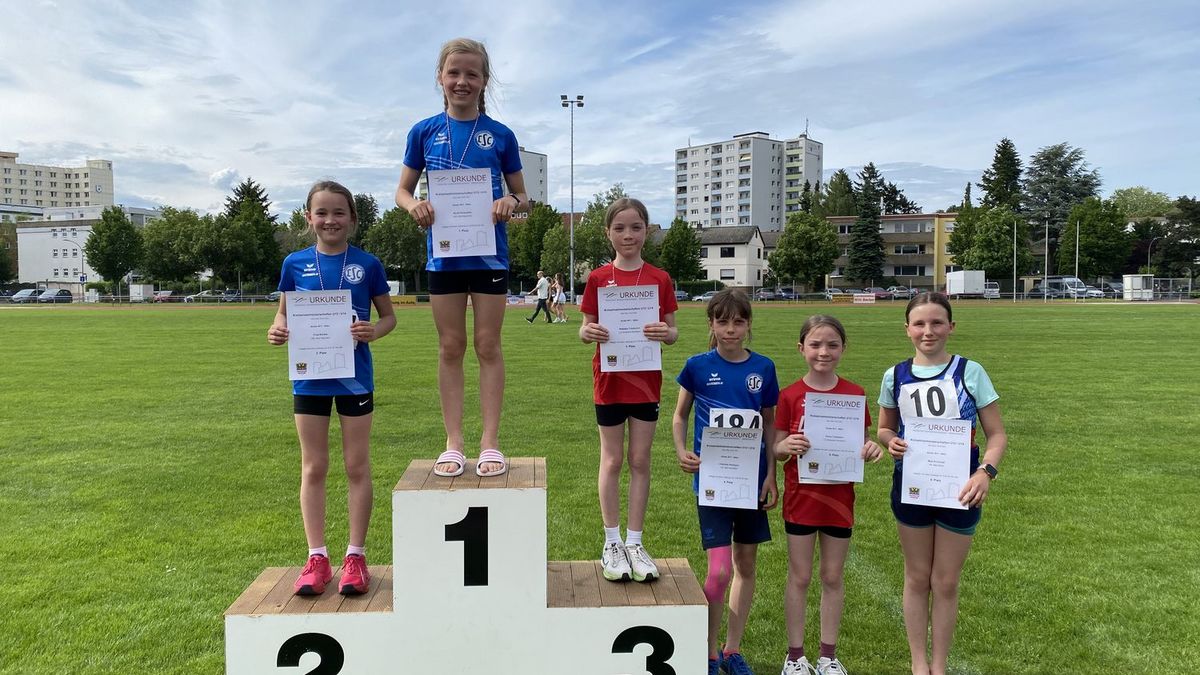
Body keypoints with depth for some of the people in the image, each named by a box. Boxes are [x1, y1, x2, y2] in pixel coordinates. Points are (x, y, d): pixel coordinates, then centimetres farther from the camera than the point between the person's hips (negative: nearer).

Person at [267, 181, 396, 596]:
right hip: (309, 376, 2)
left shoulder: (367, 264, -2)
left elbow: (388, 316, 4)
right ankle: (317, 558, 19)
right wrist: (278, 330, -13)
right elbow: (284, 313, 10)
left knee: (357, 465, 6)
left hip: (354, 375, -1)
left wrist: (373, 332, -17)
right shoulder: (295, 264, 2)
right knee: (313, 467, 8)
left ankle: (355, 556, 17)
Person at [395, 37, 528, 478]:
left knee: (488, 346, 3)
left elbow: (524, 199, 6)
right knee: (450, 348, 6)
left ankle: (490, 442, 10)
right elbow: (402, 190, 9)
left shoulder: (500, 136, 2)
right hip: (443, 251, 1)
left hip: (489, 252, -1)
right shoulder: (425, 132, 4)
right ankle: (454, 443, 14)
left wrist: (511, 203, -17)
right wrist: (414, 205, -14)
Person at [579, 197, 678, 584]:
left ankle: (634, 543, 19)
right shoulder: (598, 278, -1)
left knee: (640, 461, 8)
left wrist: (667, 332, -20)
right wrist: (588, 332, -22)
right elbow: (586, 330, 1)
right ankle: (612, 543, 18)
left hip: (646, 380, 1)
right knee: (612, 460, 7)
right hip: (609, 379, -1)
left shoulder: (659, 279, 1)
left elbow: (671, 330, 3)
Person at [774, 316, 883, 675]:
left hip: (839, 497, 2)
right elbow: (776, 450, -2)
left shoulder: (855, 394, -1)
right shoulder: (790, 395, -5)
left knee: (833, 577, 12)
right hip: (801, 496, -1)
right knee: (799, 577, 8)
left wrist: (871, 450, -16)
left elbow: (863, 444, 6)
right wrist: (787, 446, -24)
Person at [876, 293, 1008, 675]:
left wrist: (986, 471, -23)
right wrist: (891, 442, -12)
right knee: (917, 578, 13)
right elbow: (885, 428, 11)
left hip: (959, 490, -1)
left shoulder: (969, 372, -8)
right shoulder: (896, 376, -1)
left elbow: (997, 434, -6)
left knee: (946, 583, 9)